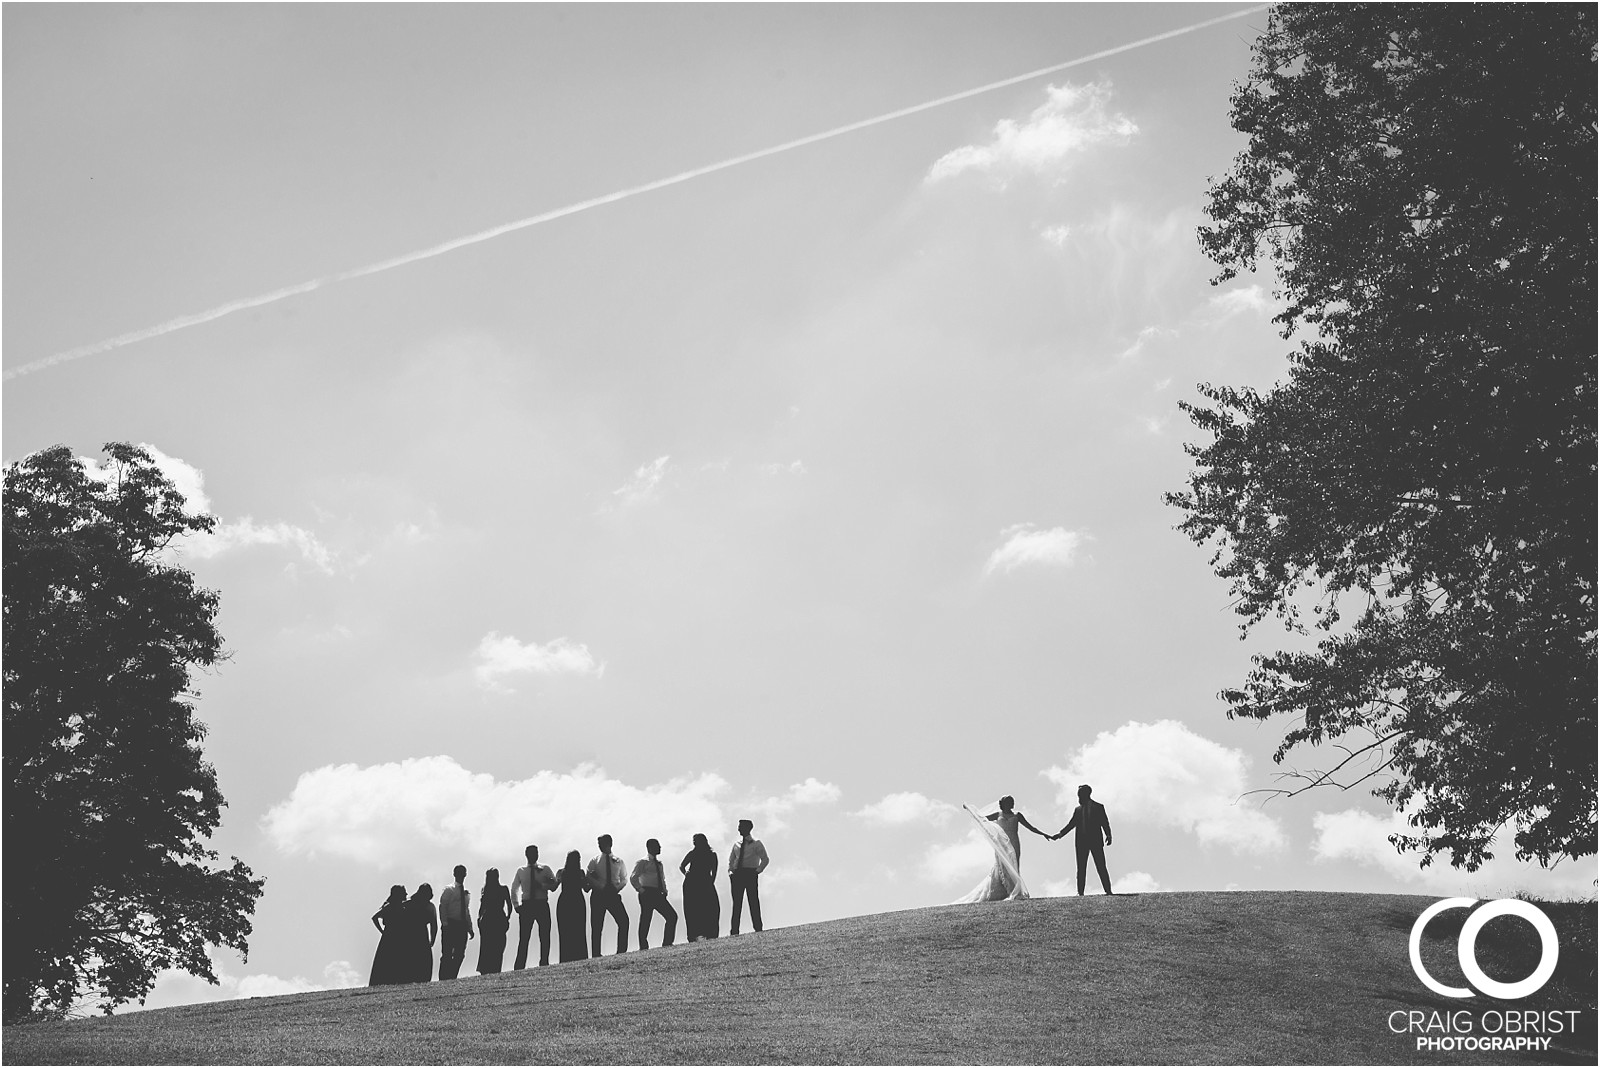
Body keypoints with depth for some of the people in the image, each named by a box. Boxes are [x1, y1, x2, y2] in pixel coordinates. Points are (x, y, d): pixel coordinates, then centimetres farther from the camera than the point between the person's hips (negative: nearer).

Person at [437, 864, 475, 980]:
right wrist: (444, 924, -15)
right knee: (447, 954, -6)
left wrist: (470, 928, 15)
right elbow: (442, 907, -5)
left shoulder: (467, 893, 16)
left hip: (462, 926, 5)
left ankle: (452, 977, 5)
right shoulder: (449, 890, 1)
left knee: (460, 954, 0)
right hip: (450, 925, -5)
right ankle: (443, 979, -4)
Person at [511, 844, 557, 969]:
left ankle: (544, 963, 2)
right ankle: (519, 968, -5)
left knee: (544, 936, -2)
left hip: (542, 905, 0)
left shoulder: (544, 869, 8)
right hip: (526, 905, 0)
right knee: (523, 938, -4)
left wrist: (541, 886, -18)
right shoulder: (521, 871, 12)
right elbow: (514, 890, 18)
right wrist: (516, 905, 6)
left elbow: (554, 884, -2)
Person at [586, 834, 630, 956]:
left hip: (614, 895, 1)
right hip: (599, 895, -1)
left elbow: (624, 879, 13)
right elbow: (589, 879, -2)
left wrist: (617, 888, -7)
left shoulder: (618, 862, 12)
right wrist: (602, 887, -16)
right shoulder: (594, 861, 7)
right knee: (596, 926, -3)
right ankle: (596, 955, -1)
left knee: (624, 921, -14)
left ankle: (621, 951, -11)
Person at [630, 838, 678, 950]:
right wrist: (641, 890, -14)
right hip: (647, 894, -7)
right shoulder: (642, 863, -2)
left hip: (658, 894, 7)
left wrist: (664, 891, 13)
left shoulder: (659, 864, 20)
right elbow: (633, 879, -11)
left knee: (672, 916, -4)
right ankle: (643, 947, 0)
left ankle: (667, 944, -2)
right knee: (645, 921, -5)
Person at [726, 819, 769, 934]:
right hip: (737, 875, 4)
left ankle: (757, 928, -7)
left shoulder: (756, 844, 7)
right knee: (736, 903, -3)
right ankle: (734, 931, -6)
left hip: (751, 874, -3)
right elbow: (730, 860, 23)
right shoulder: (736, 844, 19)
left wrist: (757, 871, -10)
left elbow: (765, 860, 2)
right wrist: (731, 871, 5)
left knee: (754, 902, -7)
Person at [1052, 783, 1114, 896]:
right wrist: (1060, 834, 7)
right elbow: (1071, 824, 18)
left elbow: (1105, 823, 1)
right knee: (1081, 869, 0)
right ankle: (1080, 893, 0)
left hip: (1096, 841, -3)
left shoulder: (1099, 807, 6)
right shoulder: (1078, 809, 15)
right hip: (1081, 842, 3)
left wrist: (1108, 835, -15)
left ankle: (1108, 891, -4)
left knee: (1101, 868, -5)